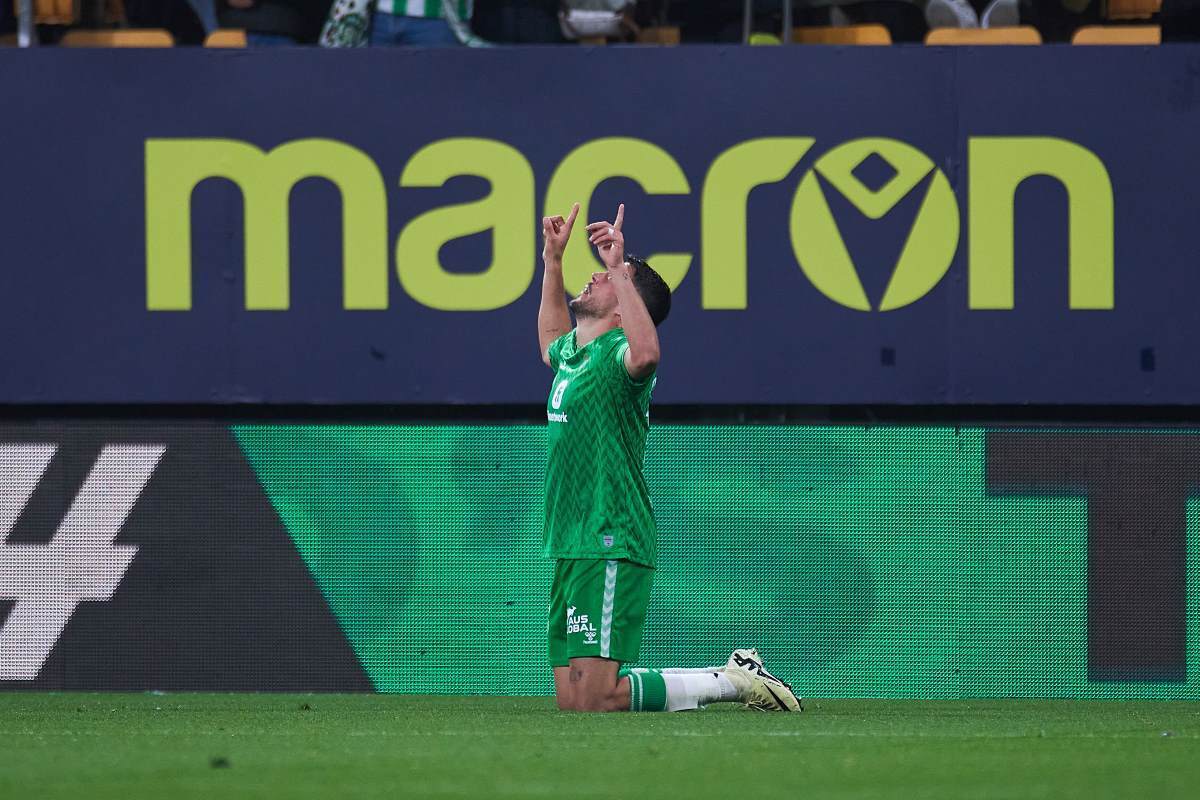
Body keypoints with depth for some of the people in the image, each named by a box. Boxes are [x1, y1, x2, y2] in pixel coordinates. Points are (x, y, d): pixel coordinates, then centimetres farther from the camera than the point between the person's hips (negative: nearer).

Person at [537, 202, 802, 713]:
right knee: (571, 700, 7)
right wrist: (552, 259, 35)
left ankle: (734, 683, -1)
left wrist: (619, 269, -34)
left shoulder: (615, 354, -11)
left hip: (609, 550, -9)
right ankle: (734, 678, 15)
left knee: (593, 700, -15)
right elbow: (552, 342, 44)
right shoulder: (576, 353, 17)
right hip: (573, 550, 9)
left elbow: (645, 353, -38)